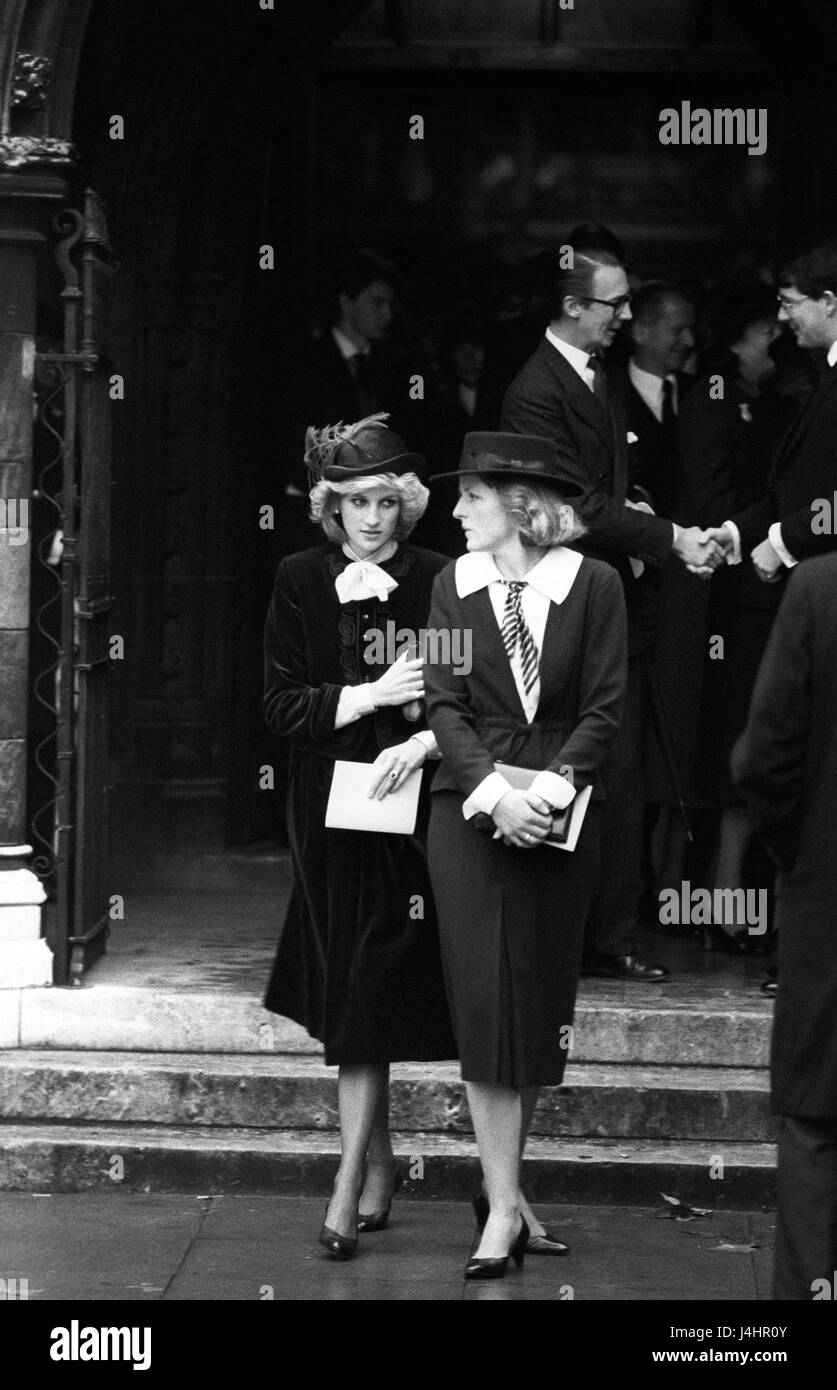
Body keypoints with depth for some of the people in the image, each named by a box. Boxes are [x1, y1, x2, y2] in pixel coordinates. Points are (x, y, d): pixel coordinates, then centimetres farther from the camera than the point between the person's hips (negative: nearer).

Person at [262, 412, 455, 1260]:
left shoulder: (436, 581, -1)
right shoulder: (301, 582, 2)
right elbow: (280, 704, -1)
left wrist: (422, 741, -20)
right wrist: (371, 695, -13)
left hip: (406, 802, -2)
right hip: (329, 811, 2)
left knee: (372, 997, -6)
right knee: (350, 992, 6)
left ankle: (350, 1186, -5)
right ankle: (378, 1167, 20)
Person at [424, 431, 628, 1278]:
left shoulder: (593, 586, -1)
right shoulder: (454, 587, 4)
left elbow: (604, 708, -2)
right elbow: (445, 704, -2)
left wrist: (556, 781, -16)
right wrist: (493, 788, -16)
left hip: (562, 814, 0)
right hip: (471, 812, 0)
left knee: (542, 1001, 6)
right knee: (484, 1002, -5)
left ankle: (501, 1182, 21)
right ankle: (504, 1206, -2)